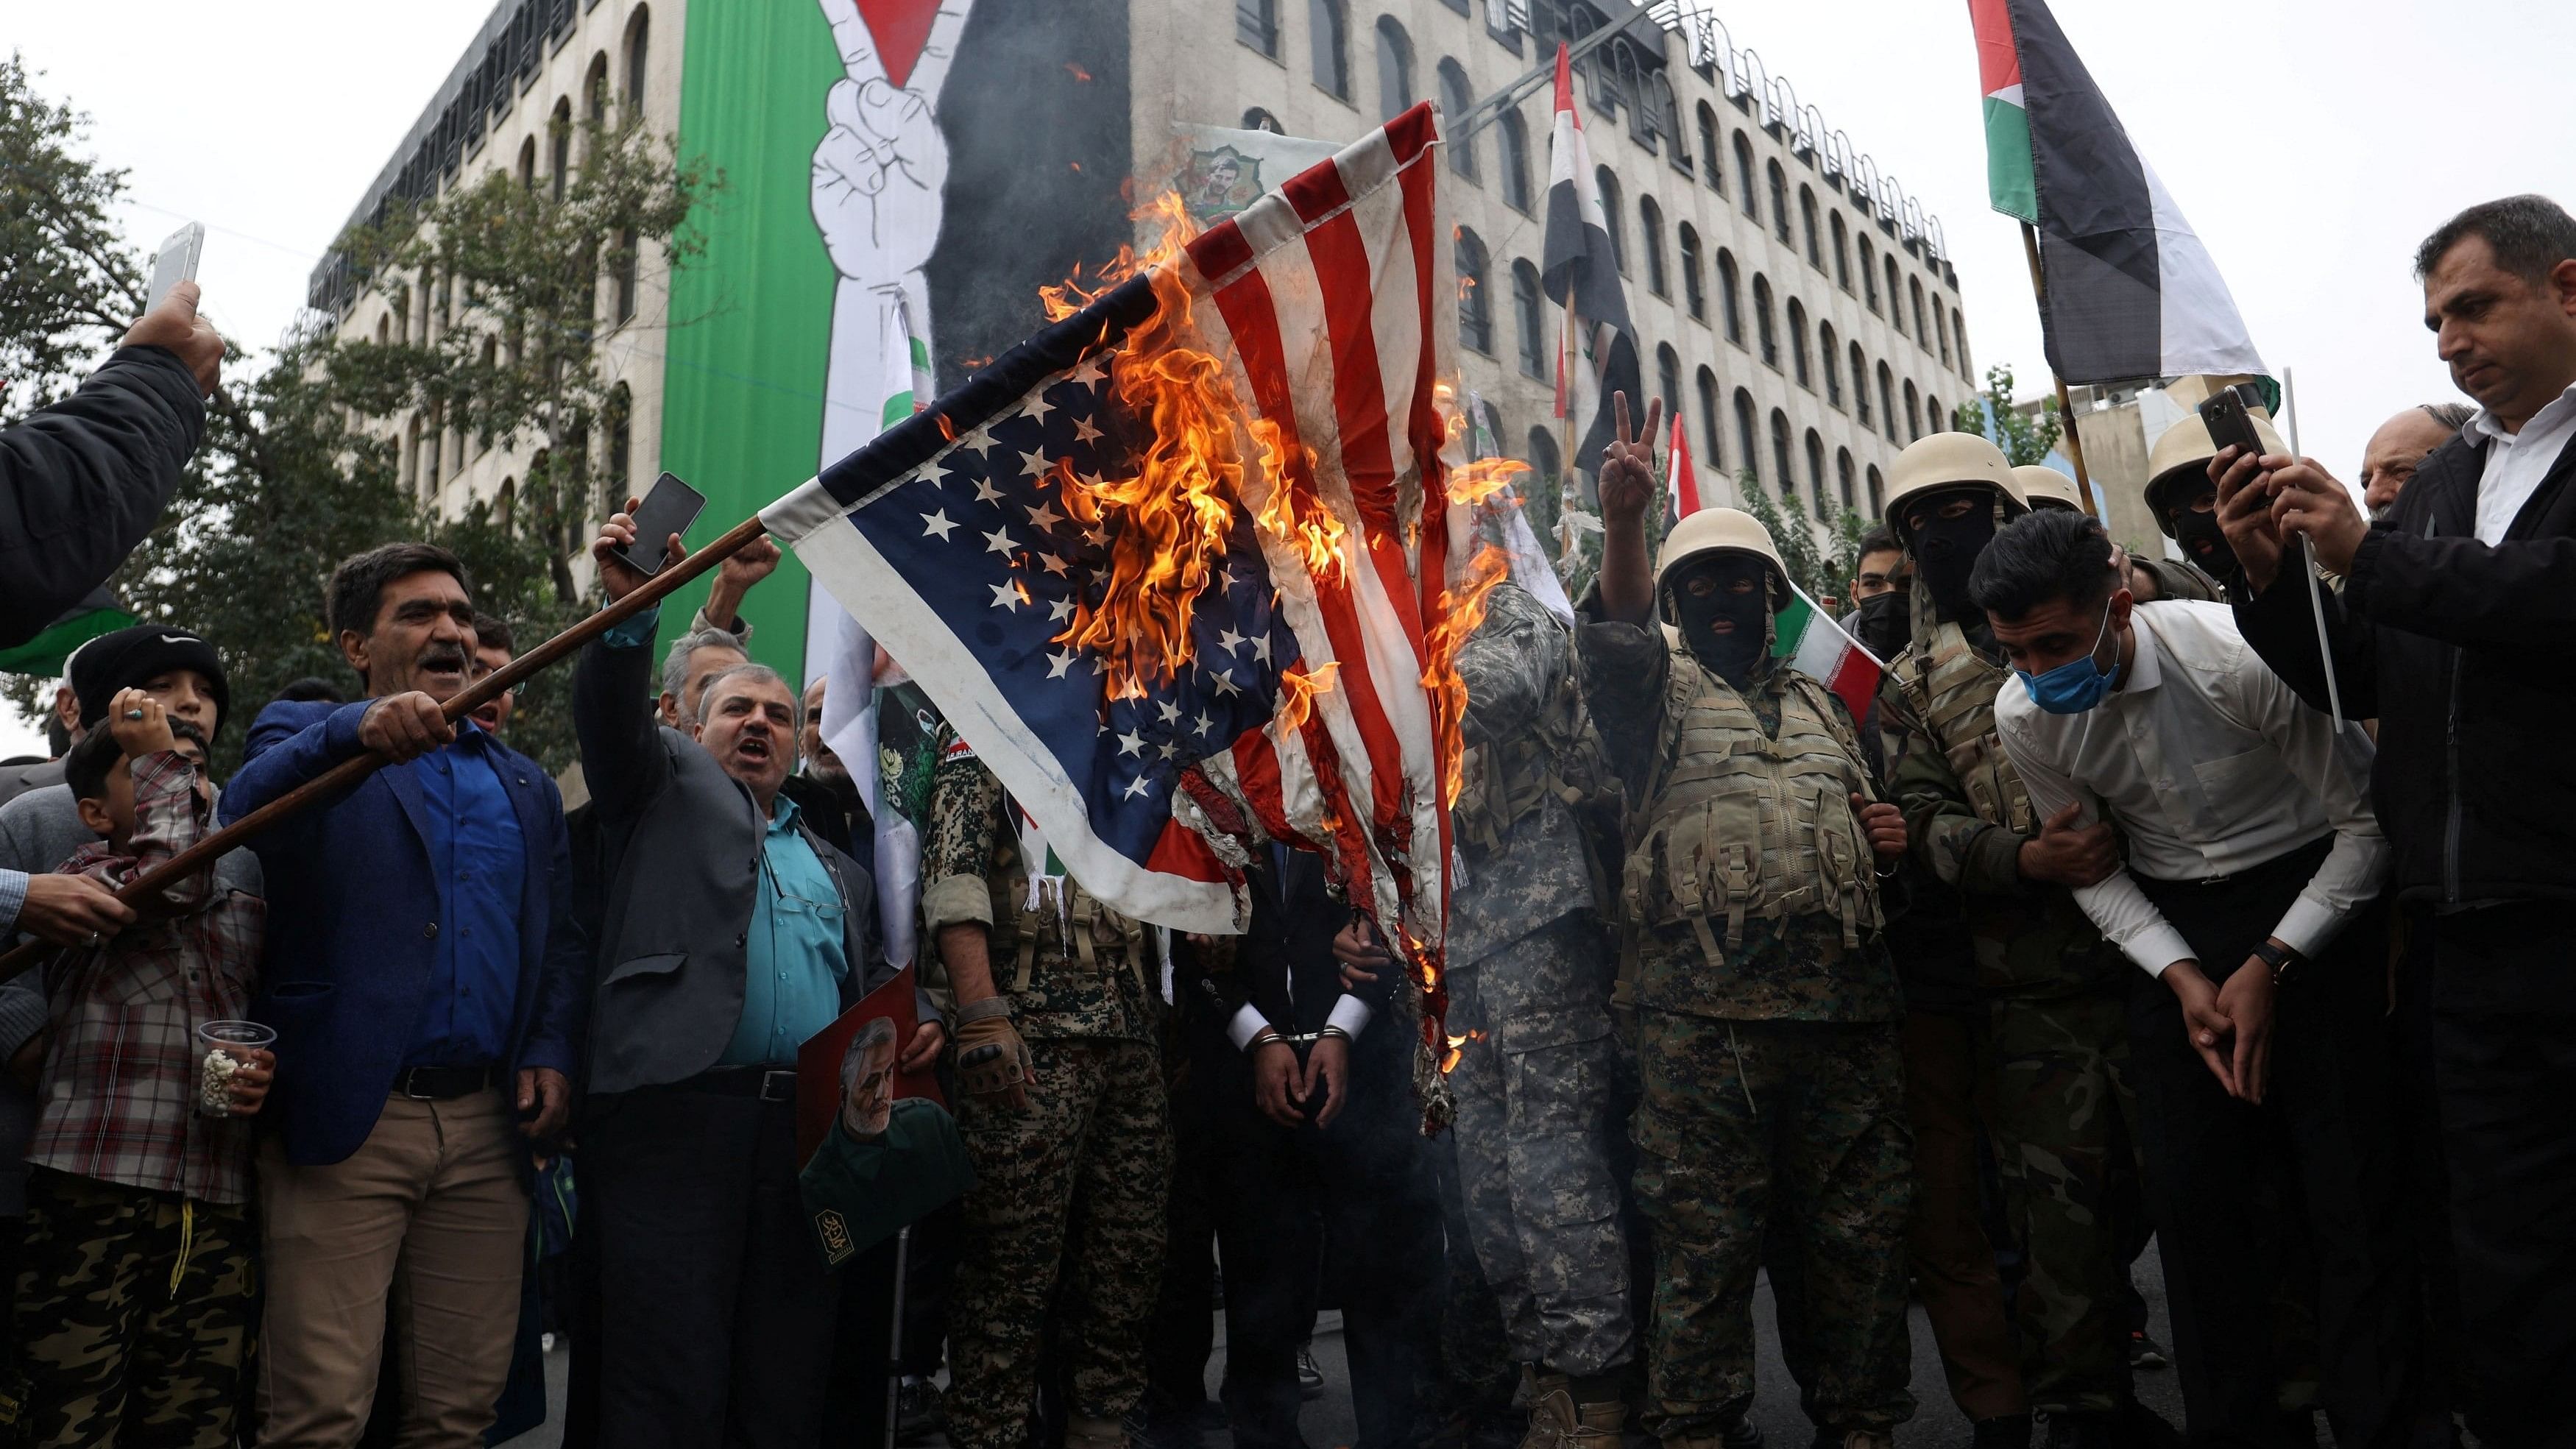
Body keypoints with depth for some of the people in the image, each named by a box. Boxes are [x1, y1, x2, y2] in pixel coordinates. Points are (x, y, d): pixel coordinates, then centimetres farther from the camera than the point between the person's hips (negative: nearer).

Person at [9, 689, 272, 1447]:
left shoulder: (247, 916, 21)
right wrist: (157, 756, 0)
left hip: (218, 1215, 4)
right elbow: (168, 878, -14)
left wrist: (264, 1077, 4)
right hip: (92, 1198, -4)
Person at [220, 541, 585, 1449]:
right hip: (346, 1118, -4)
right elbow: (247, 806, -15)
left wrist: (550, 1050, 2)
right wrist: (357, 732, -34)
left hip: (488, 1126, 4)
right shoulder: (307, 736, 8)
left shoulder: (525, 785, 20)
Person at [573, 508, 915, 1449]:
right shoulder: (668, 786, 16)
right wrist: (630, 609, -19)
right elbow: (612, 717, -2)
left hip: (810, 1126, 4)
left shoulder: (837, 867, 26)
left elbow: (870, 982, 22)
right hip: (676, 1113, -4)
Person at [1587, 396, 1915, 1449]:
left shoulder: (1819, 703, 25)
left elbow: (1863, 824, 34)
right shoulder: (1659, 687, 9)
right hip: (1705, 1011, -5)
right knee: (1705, 1243, -1)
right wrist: (1623, 523, -31)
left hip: (1845, 1005, 5)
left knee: (1863, 1235, 9)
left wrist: (1890, 838, 10)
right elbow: (1615, 641, -15)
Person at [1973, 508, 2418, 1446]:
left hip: (2313, 896, -3)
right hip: (2167, 926, 3)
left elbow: (2369, 814, -13)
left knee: (2350, 1186, -4)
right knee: (2191, 1192, 3)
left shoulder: (2239, 656, -24)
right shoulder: (2022, 715, -12)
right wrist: (2182, 975, -10)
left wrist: (2270, 965, -15)